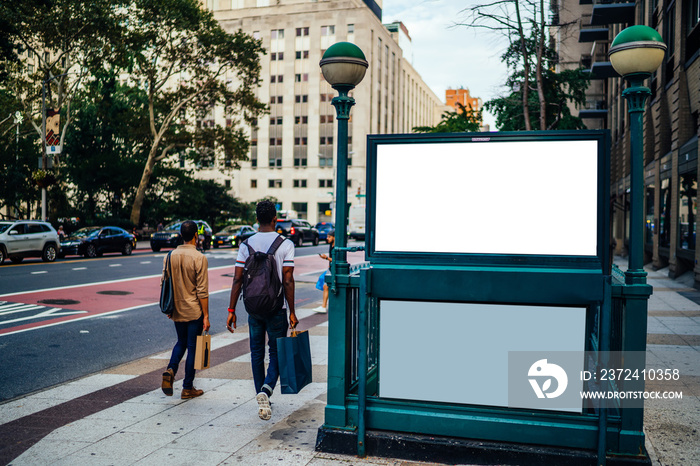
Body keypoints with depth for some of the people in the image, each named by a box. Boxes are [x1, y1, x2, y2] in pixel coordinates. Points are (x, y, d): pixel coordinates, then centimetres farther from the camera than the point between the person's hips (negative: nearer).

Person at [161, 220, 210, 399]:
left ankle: (170, 370, -1)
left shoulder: (170, 256, 1)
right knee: (192, 347, 6)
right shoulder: (199, 258, -14)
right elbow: (202, 291, -15)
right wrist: (206, 315, -8)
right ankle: (188, 388, 13)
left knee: (181, 343, 22)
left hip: (177, 310, 5)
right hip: (194, 311, -5)